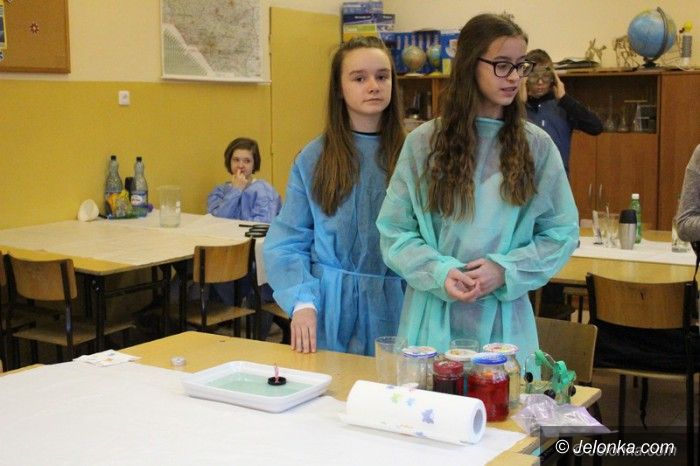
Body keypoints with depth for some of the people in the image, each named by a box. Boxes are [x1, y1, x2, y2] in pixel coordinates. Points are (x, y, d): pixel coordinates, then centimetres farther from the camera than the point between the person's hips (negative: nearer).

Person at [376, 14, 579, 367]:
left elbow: (561, 232, 3)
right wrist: (439, 273, -16)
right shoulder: (423, 142, -1)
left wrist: (505, 270, -12)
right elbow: (394, 231, 1)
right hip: (434, 318, 0)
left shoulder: (536, 144, 1)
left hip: (505, 320, 1)